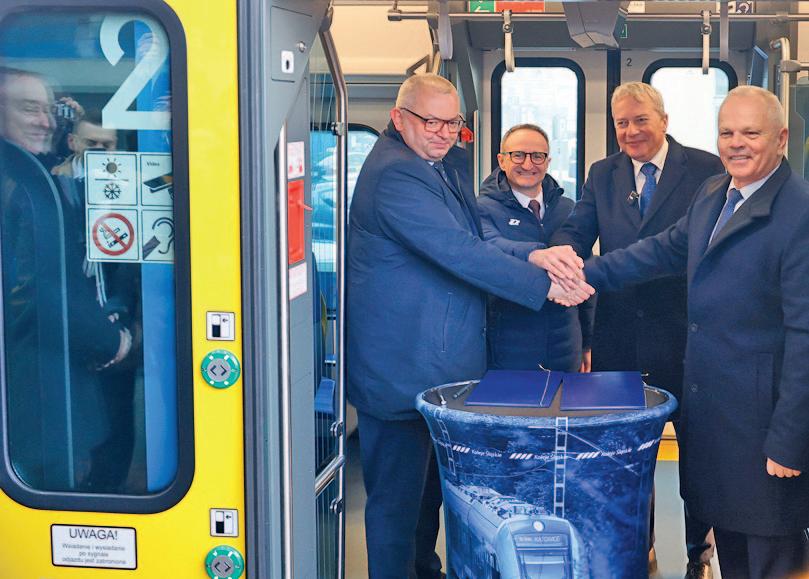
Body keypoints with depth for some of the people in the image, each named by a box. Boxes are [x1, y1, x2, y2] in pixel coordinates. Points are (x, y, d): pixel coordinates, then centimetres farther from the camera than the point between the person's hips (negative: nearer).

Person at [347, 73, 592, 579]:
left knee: (430, 485, 23)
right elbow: (461, 253, -25)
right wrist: (544, 285, -21)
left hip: (442, 365, 10)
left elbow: (472, 242, 5)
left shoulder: (445, 167, 13)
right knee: (398, 496, 2)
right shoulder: (396, 175, -19)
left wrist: (532, 256, -14)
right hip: (402, 371, -10)